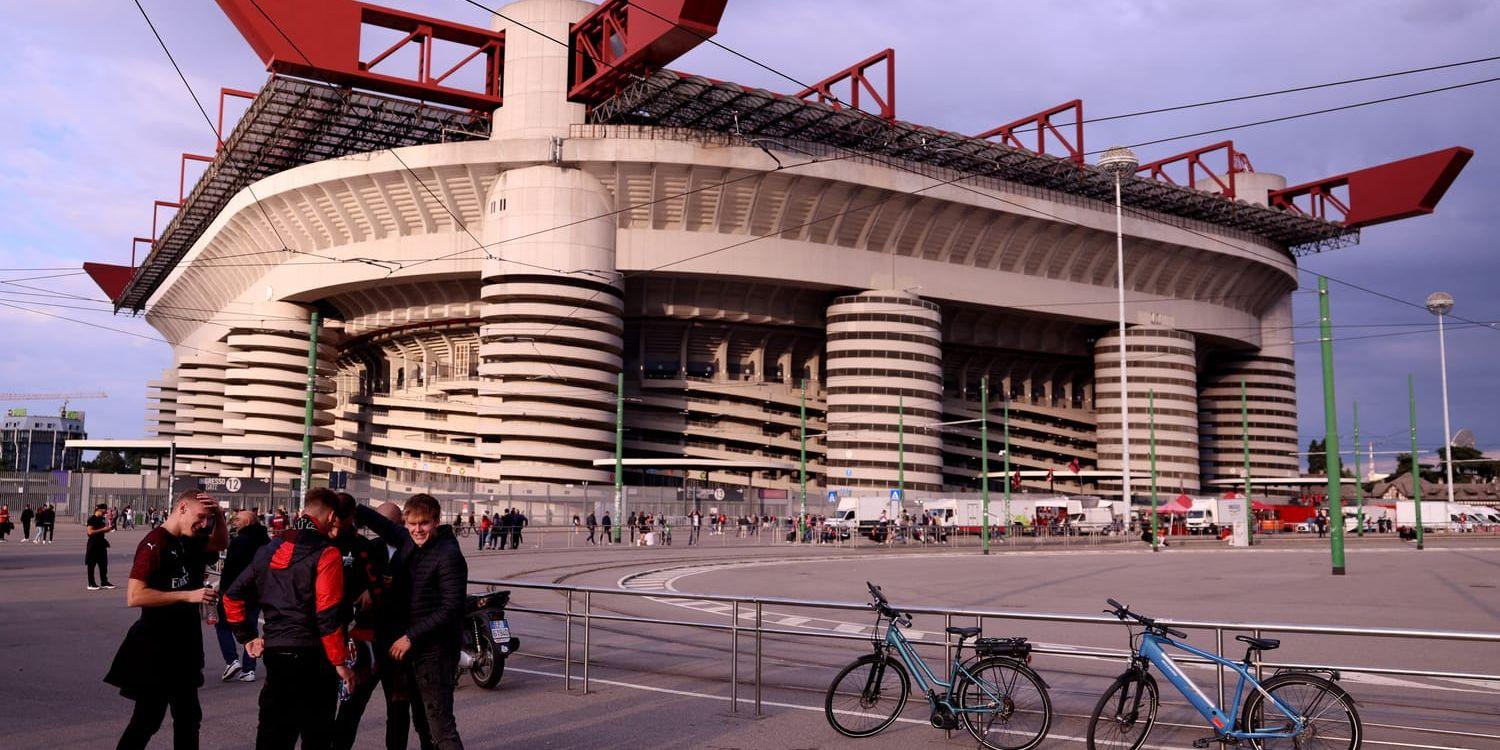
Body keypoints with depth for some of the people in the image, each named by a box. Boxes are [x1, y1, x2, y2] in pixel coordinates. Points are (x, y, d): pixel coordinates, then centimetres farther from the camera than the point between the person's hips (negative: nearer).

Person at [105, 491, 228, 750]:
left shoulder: (187, 543, 6)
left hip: (183, 644, 9)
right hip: (155, 647, -9)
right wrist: (188, 595, -25)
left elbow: (220, 544, 20)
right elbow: (134, 596, -25)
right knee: (148, 719, 0)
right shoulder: (154, 544, -18)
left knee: (188, 718, 18)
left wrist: (219, 514, 0)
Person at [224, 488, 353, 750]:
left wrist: (248, 637, 17)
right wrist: (340, 662, -11)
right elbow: (328, 615, -17)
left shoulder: (270, 550, 9)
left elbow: (232, 596, 12)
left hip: (274, 652, 6)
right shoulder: (326, 554, -12)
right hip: (312, 657, -6)